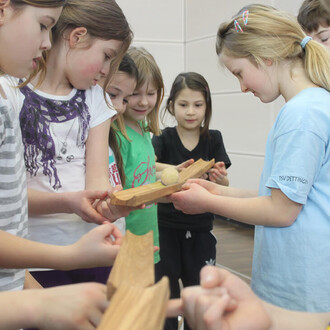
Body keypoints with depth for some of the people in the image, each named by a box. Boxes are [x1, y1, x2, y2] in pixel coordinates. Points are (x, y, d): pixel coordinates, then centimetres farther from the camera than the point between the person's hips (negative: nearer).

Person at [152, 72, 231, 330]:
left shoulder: (213, 139, -1)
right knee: (166, 295, 6)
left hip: (200, 231, 1)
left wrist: (220, 178, -27)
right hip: (166, 229, -1)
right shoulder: (163, 139, -5)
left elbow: (224, 188, -3)